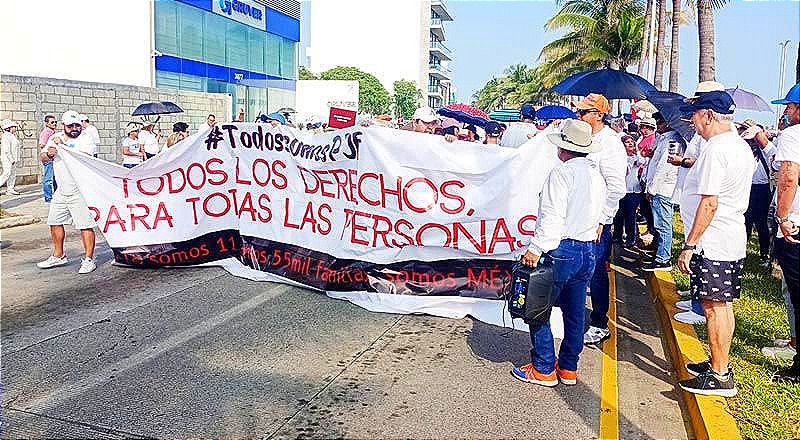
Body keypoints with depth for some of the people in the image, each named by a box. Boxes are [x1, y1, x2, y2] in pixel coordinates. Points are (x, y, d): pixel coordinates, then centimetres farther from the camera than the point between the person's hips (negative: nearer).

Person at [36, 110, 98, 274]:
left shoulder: (85, 140, -6)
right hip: (61, 190, 7)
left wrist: (63, 145, -24)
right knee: (55, 222, 16)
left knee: (85, 225, -7)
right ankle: (58, 256, 32)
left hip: (79, 191, -7)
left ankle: (89, 260, 0)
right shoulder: (55, 138, 11)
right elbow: (42, 157, 12)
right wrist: (48, 154, -10)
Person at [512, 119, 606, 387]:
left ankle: (544, 369, 9)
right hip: (588, 251, 9)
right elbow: (599, 214, 12)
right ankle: (569, 369, 24)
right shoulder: (597, 175, 12)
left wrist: (536, 248, -20)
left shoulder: (563, 172, -13)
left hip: (562, 251, -8)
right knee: (575, 312, 15)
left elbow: (553, 217, -20)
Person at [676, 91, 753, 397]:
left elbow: (709, 203, -23)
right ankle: (719, 363, 28)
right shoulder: (741, 146, 13)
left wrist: (689, 245, -19)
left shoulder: (716, 150, -19)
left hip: (712, 244, -10)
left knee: (713, 308, -2)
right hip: (733, 241, 10)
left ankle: (719, 377, 6)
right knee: (722, 306, 17)